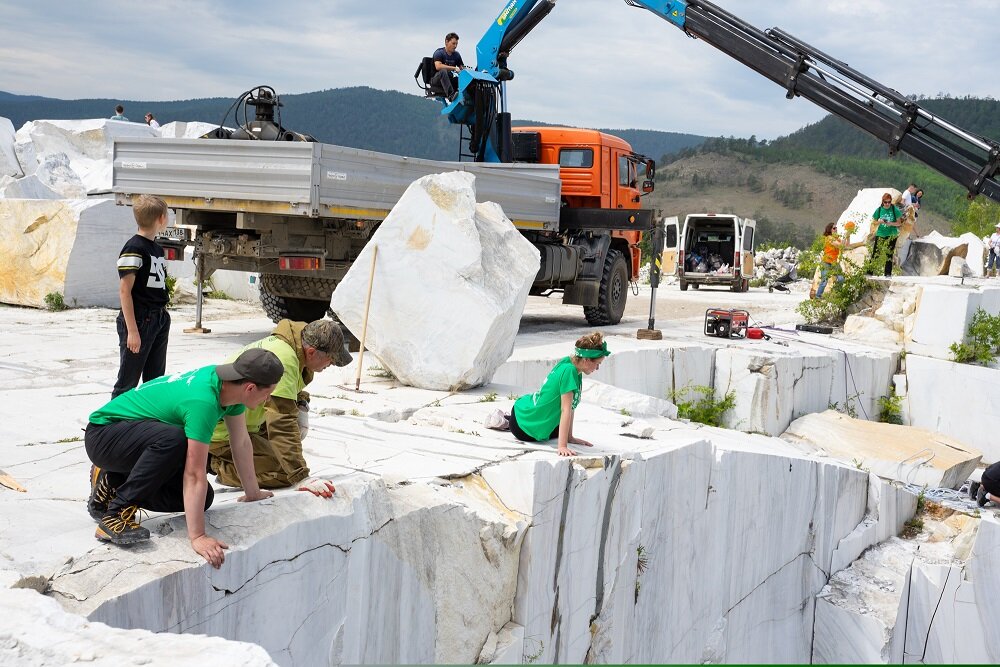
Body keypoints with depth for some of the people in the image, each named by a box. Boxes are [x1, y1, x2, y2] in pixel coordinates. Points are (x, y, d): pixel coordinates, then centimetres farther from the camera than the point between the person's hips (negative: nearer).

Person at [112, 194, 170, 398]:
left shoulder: (158, 248, 13)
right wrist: (132, 330, -19)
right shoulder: (134, 248, -13)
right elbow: (125, 291, -15)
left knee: (155, 379, 13)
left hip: (159, 320, 8)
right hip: (139, 320, -8)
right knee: (128, 381, -3)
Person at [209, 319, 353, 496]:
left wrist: (301, 405, 4)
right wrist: (302, 478, -32)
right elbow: (282, 424, -32)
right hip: (222, 433, -10)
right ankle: (217, 464, -4)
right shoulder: (283, 361, -28)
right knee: (283, 472, -17)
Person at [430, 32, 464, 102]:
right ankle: (451, 95, -56)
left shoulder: (456, 55, 12)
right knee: (443, 71, -40)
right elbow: (438, 66, -25)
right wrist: (454, 68, -29)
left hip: (449, 80, 5)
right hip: (436, 80, -5)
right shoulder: (439, 53, -8)